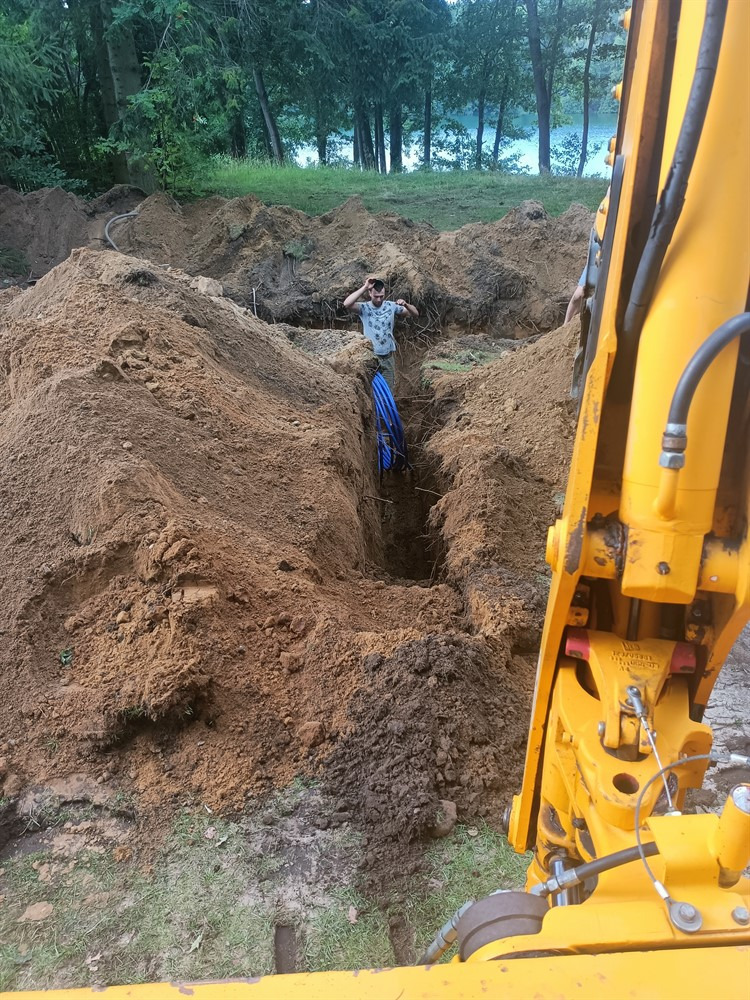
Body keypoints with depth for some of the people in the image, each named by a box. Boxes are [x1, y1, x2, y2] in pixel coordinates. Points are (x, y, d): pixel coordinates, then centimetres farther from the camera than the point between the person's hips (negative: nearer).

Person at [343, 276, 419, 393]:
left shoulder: (391, 306, 0)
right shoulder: (364, 308, -7)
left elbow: (416, 314, 1)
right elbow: (347, 304, -27)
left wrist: (406, 304, -20)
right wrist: (365, 287, -25)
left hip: (388, 357, 2)